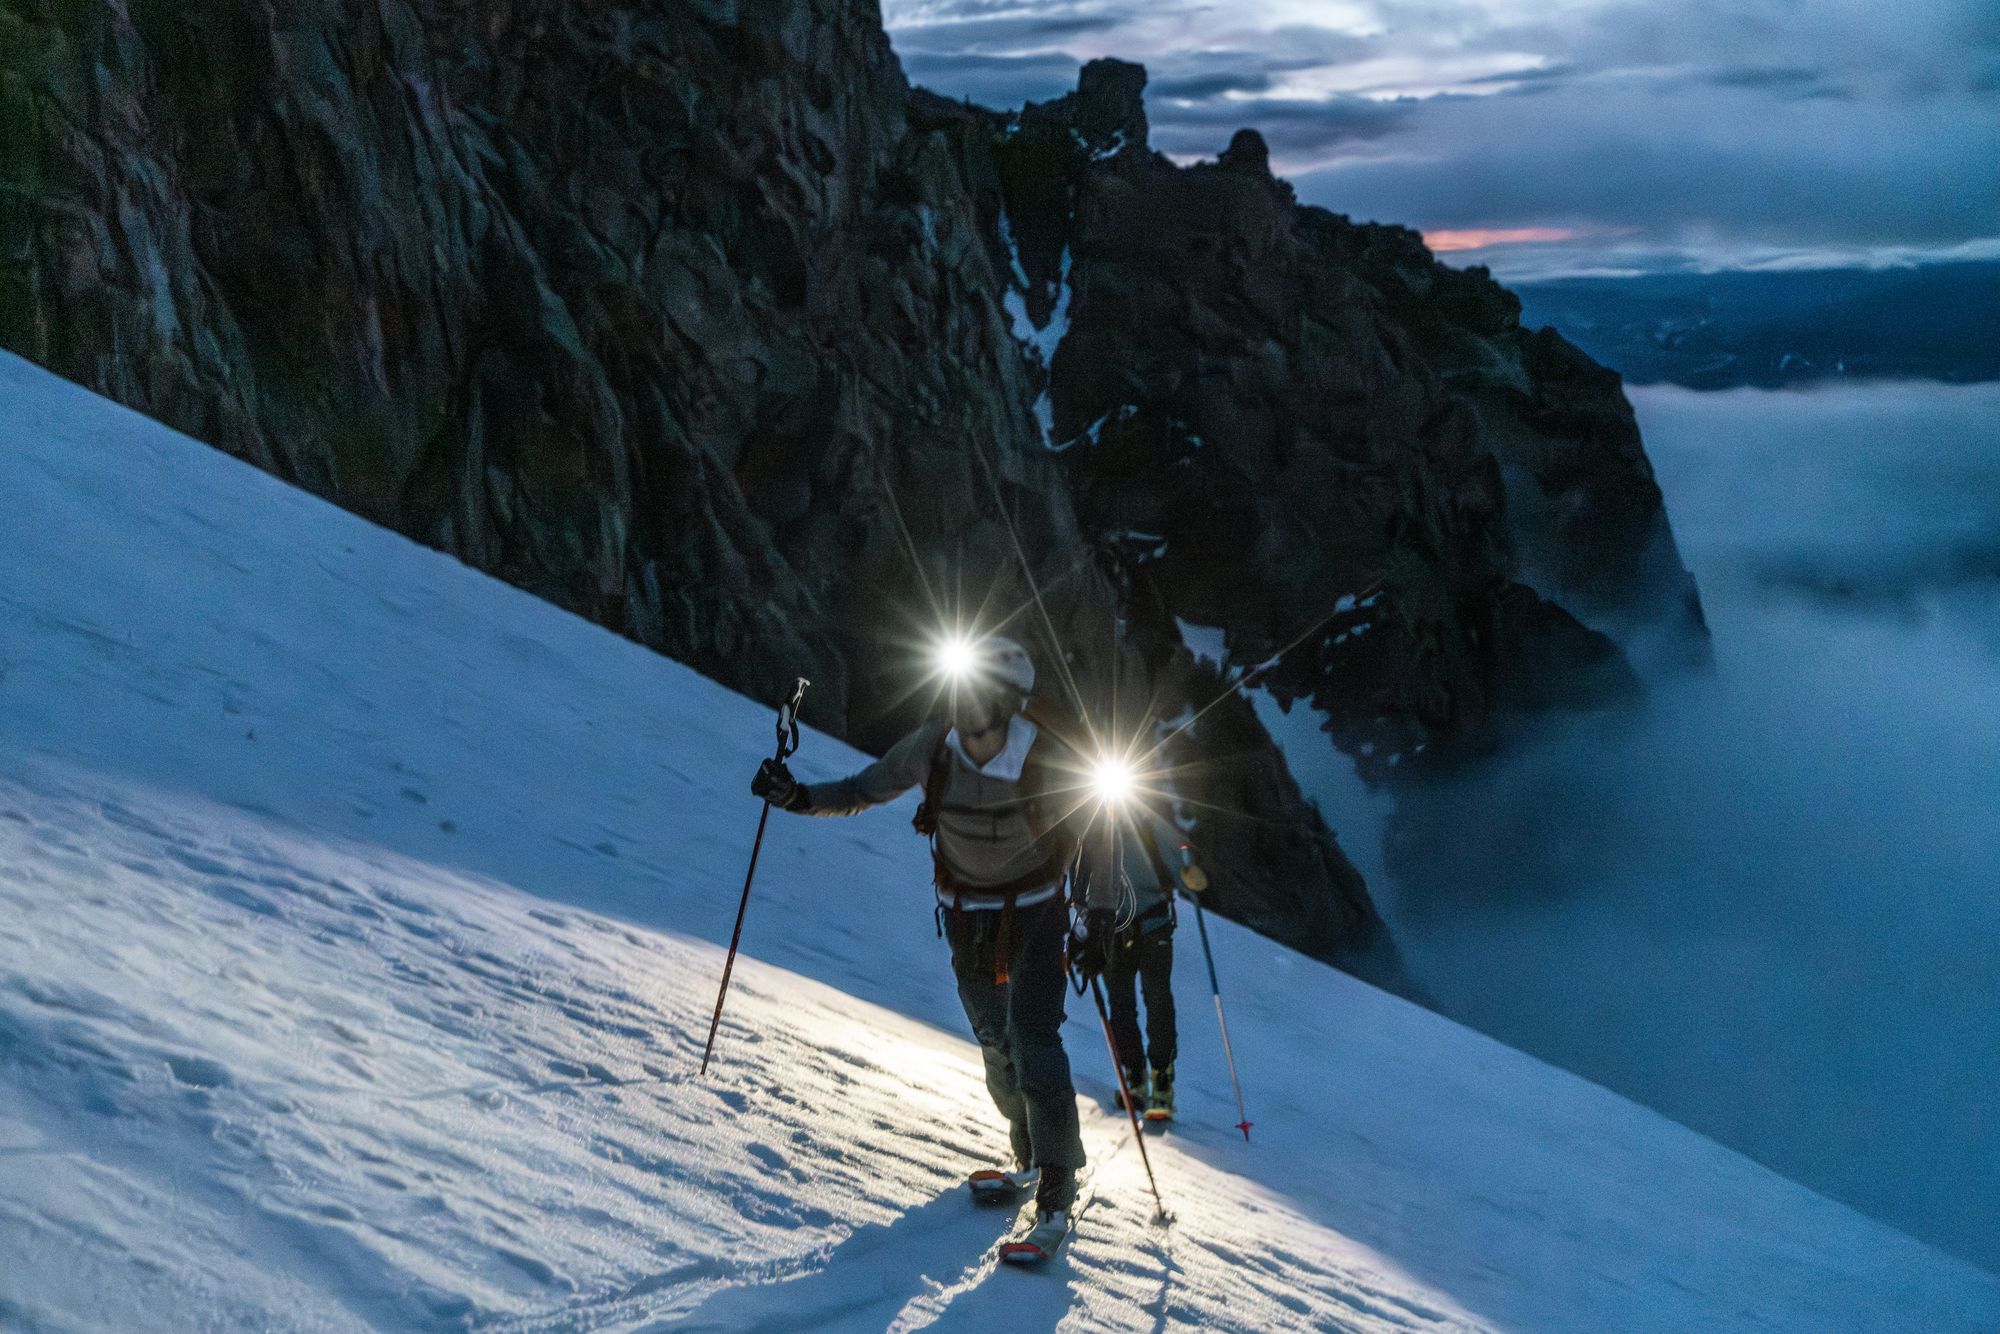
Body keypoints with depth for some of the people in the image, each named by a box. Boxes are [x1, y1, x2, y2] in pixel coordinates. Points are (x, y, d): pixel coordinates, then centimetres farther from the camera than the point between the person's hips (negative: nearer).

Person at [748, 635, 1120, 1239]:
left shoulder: (1050, 760, -23)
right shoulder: (933, 746, -14)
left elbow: (1096, 835, -11)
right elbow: (864, 790, 0)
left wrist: (1098, 917, -16)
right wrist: (798, 796, -15)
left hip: (1034, 914, -4)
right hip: (966, 918, 4)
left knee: (1032, 1041, -15)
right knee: (996, 1045, 12)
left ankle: (1056, 1187, -5)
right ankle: (1032, 1157, 33)